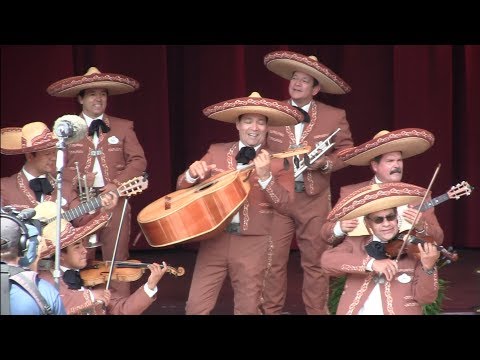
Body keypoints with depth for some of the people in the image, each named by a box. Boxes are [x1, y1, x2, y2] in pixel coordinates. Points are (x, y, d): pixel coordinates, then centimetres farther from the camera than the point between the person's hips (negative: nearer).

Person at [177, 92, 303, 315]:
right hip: (214, 238, 1)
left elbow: (284, 204, -9)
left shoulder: (277, 162, 0)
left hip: (252, 243, -1)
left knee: (247, 309, 7)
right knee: (196, 307, -2)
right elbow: (182, 187, 6)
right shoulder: (216, 152, 6)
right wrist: (192, 175, -16)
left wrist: (265, 176, -23)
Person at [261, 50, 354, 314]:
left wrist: (324, 162, -14)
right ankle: (270, 311, 9)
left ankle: (316, 311, 16)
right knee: (272, 260, 0)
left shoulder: (334, 116, 1)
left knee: (314, 261, 7)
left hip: (314, 199, 0)